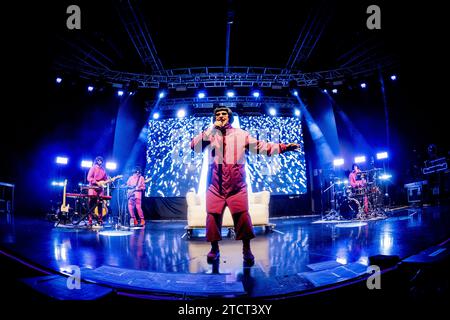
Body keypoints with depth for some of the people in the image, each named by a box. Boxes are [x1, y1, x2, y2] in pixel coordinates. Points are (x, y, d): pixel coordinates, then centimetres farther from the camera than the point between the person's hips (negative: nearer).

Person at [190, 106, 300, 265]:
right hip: (215, 186, 1)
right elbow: (194, 146, -6)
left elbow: (261, 147, 4)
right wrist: (212, 128, -9)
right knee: (213, 217, 1)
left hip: (237, 186, -1)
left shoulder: (241, 134, 9)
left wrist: (283, 147, -4)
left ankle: (247, 250, 10)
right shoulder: (210, 134, 9)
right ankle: (214, 249, 20)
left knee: (242, 217, -7)